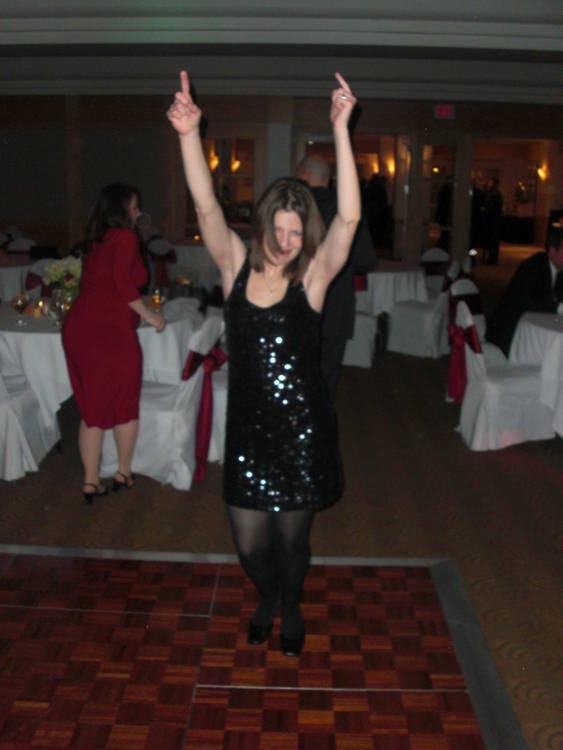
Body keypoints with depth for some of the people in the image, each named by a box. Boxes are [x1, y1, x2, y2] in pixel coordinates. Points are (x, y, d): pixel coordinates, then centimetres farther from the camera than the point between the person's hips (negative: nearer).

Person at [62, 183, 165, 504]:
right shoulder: (125, 238, -4)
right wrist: (148, 314, -7)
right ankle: (124, 473, 22)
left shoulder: (94, 241, 17)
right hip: (111, 330, -7)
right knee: (126, 404, 12)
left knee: (91, 407, 12)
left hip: (79, 324, 7)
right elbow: (122, 279, -17)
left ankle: (91, 481, 16)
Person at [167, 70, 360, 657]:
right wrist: (190, 136, -28)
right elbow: (206, 208, -14)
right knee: (249, 545, 13)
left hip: (301, 431, -2)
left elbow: (349, 218, -22)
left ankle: (291, 609, 48)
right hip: (247, 430, 2)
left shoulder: (312, 278, -8)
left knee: (292, 539, 15)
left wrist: (340, 130, -28)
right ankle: (266, 600, 48)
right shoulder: (237, 267, -2)